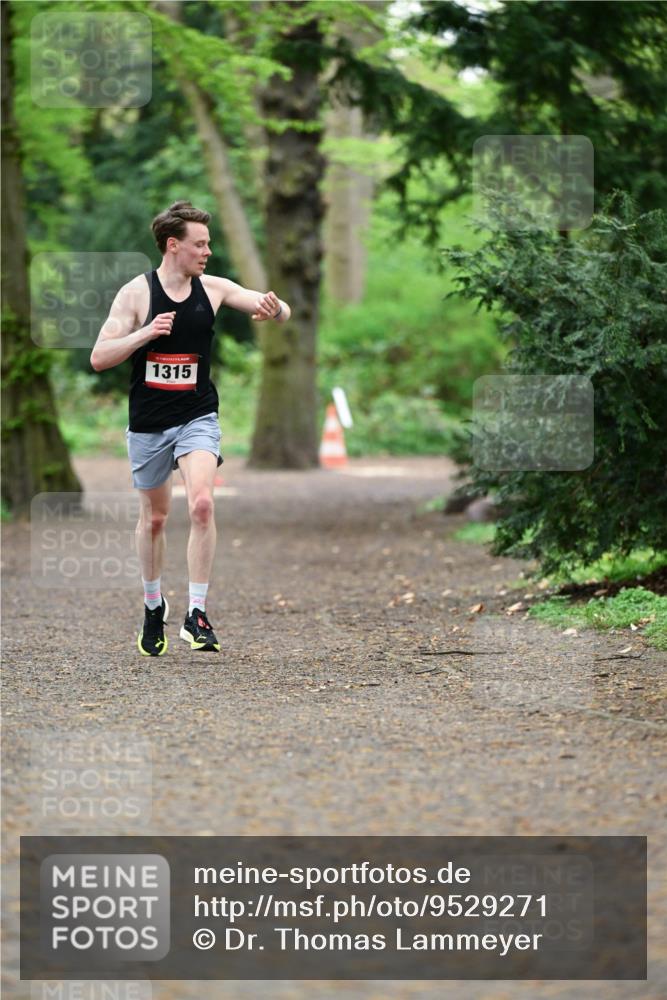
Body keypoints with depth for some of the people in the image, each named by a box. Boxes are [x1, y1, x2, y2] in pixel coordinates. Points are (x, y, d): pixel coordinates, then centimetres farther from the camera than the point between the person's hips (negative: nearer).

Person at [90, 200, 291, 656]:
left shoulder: (213, 289, -1)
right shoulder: (136, 293, -8)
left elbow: (280, 311, 2)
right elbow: (99, 358, -11)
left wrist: (275, 308, -22)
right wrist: (144, 333, -26)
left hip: (198, 417, 1)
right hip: (148, 423, 0)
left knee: (202, 504, -21)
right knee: (154, 517, 12)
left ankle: (197, 613, -17)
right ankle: (154, 606, 35)